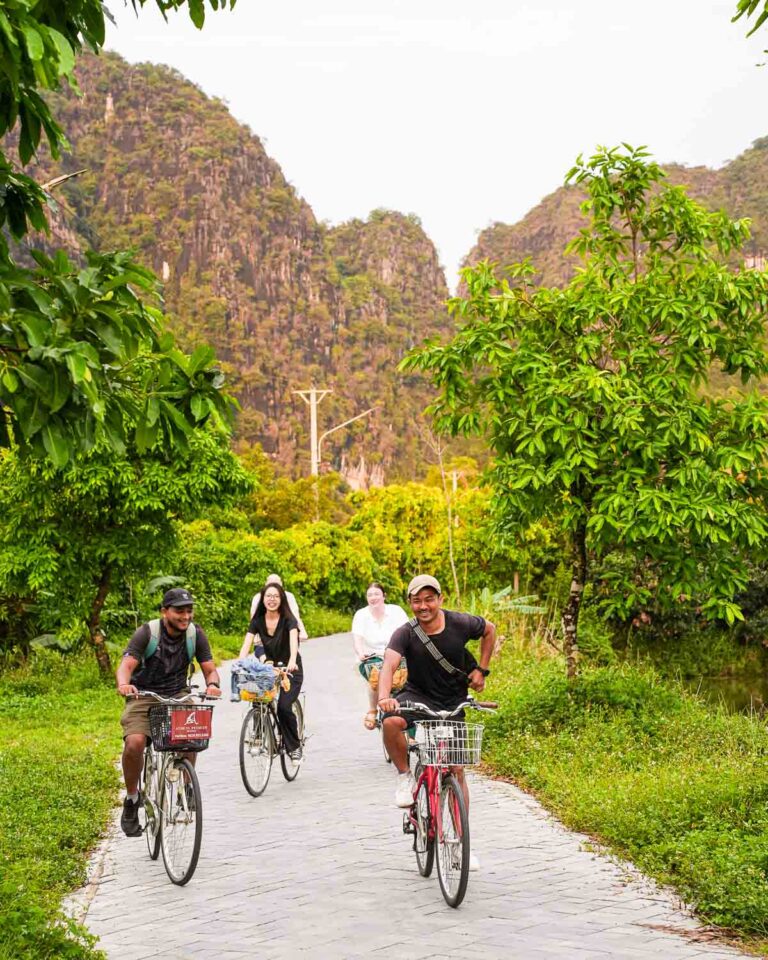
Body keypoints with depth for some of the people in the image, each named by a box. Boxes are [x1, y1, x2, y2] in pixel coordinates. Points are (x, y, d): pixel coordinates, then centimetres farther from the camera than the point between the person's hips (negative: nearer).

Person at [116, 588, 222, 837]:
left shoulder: (196, 634, -6)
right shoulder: (146, 633, -15)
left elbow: (210, 669, -5)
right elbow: (125, 666, -25)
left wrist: (213, 684, -29)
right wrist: (123, 684, -48)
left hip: (177, 695, 2)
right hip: (143, 696, -2)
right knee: (134, 742, -28)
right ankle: (132, 799, -4)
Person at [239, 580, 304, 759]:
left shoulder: (288, 620, -15)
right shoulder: (257, 620, -5)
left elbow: (293, 640, -33)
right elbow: (247, 644, -15)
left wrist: (292, 661, -51)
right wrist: (240, 663, -34)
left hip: (290, 670, -4)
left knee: (284, 706, -20)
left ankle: (294, 746, -2)